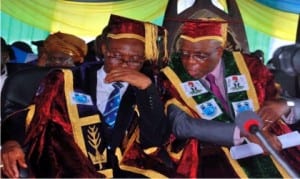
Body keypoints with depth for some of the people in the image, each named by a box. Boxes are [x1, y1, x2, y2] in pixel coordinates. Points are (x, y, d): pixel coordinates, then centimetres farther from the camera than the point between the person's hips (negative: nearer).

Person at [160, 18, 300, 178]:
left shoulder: (247, 66, 4)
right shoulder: (171, 78, -4)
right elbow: (180, 125, -18)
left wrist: (283, 106, -13)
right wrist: (242, 131, -25)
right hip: (212, 157, -3)